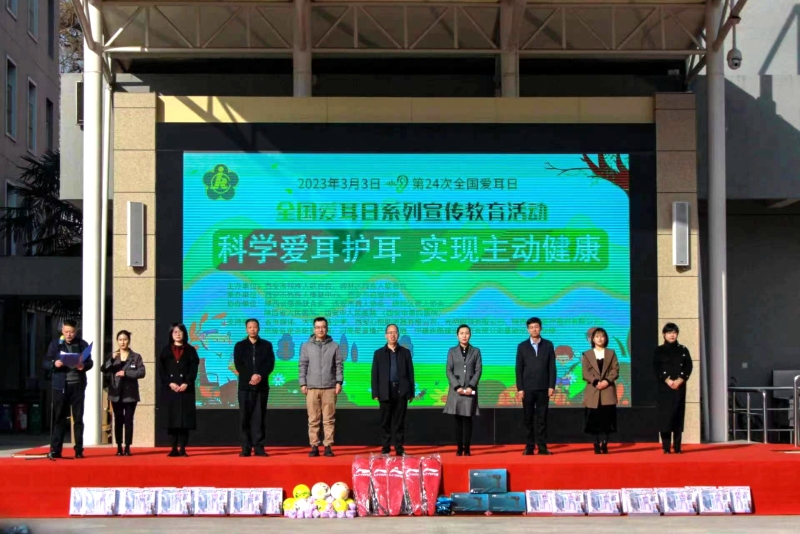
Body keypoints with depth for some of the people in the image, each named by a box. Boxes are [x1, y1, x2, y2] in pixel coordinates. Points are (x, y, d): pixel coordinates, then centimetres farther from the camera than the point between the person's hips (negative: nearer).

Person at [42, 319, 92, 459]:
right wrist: (54, 364, -16)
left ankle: (79, 450, 8)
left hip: (77, 385, 0)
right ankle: (55, 450, 3)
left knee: (78, 418, 4)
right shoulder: (55, 344, 6)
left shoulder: (82, 344, 6)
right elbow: (45, 363, 4)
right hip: (60, 385, 0)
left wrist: (84, 366, -17)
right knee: (58, 418, 1)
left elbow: (90, 362, 4)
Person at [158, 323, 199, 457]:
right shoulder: (166, 351, 11)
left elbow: (193, 369, 1)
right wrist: (170, 383, -11)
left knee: (185, 418, -5)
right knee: (172, 418, -2)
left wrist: (186, 383, -13)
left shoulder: (190, 350, 9)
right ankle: (174, 448, 1)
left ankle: (182, 448, -5)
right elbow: (161, 370, 4)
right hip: (170, 389, 1)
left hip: (186, 389, -1)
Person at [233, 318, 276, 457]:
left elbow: (270, 364, 1)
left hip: (262, 386, 0)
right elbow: (238, 365, 0)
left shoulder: (267, 345, 10)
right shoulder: (239, 346, 10)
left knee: (259, 417, -2)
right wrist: (251, 377, -13)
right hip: (245, 386, 0)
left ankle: (259, 447, -1)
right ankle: (246, 448, -1)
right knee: (245, 417, -2)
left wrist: (260, 375, -15)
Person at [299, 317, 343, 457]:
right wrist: (303, 384, 0)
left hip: (329, 387, 0)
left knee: (329, 419, -1)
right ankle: (314, 446, 4)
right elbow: (303, 366, 7)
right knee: (313, 419, 0)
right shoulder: (306, 346, 8)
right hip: (312, 387, 0)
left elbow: (339, 365, 6)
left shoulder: (334, 346, 7)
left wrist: (339, 382, -3)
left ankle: (328, 446, 2)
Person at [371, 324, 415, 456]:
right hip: (386, 392, 0)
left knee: (399, 422, 3)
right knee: (385, 422, 2)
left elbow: (410, 373, 8)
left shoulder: (405, 352, 9)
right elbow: (375, 374, 5)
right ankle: (385, 449, 7)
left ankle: (399, 449, 7)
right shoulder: (379, 353, 8)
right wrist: (375, 393, -2)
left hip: (401, 391, 0)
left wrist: (411, 393, 3)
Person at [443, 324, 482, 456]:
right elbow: (449, 371, 2)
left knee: (468, 420, -2)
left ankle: (467, 449, -1)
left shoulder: (476, 351, 9)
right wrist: (457, 387, -11)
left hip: (470, 389, 0)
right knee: (458, 420, 0)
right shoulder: (452, 351, 8)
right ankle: (459, 449, 2)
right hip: (456, 389, 0)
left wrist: (471, 386, -11)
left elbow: (478, 370, 2)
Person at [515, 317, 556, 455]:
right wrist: (519, 388, -4)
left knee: (542, 418, 2)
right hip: (527, 388, 0)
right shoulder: (522, 346, 5)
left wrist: (552, 386, -4)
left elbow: (552, 367, 3)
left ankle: (542, 447, 3)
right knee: (529, 418, 3)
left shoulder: (548, 345, 6)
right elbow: (519, 369, 2)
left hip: (543, 388, 0)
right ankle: (529, 447, 6)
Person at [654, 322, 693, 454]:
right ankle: (666, 448, -5)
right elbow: (657, 369, -3)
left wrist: (679, 380, -12)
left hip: (680, 387, 2)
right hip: (664, 388, -2)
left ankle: (677, 447, 5)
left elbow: (688, 367, 2)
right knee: (665, 415, -7)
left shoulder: (683, 350, 10)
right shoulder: (659, 351, 4)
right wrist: (668, 381, -14)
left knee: (678, 416, 1)